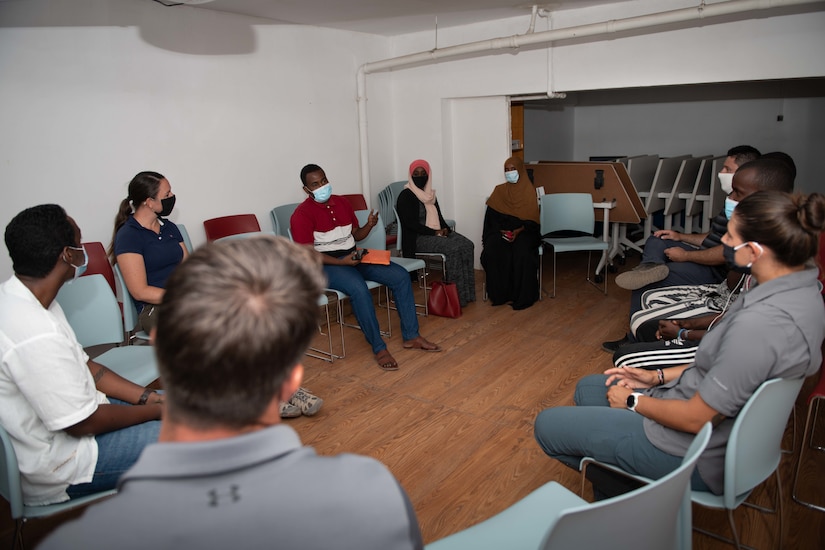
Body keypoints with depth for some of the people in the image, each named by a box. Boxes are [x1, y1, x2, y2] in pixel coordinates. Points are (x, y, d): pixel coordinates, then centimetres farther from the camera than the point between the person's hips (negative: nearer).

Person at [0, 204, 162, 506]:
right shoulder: (35, 335, -34)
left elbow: (83, 366, 6)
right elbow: (83, 424, -25)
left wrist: (149, 397, -3)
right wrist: (154, 410, -10)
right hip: (57, 466, -10)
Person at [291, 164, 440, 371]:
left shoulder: (342, 202, 10)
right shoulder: (302, 214, -11)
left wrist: (369, 226, -6)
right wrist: (342, 262, -25)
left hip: (353, 257, 7)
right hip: (325, 265, -7)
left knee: (401, 276, -9)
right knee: (359, 288, -37)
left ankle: (411, 336, -3)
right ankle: (379, 348, -23)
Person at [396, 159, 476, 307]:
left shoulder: (430, 194, 17)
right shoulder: (406, 196, -6)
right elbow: (410, 223, -14)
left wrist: (445, 229, -3)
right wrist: (434, 232, -17)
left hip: (437, 233, 8)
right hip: (417, 238, -7)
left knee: (467, 244, -17)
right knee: (453, 248, -29)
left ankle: (467, 292, -15)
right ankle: (457, 294, -22)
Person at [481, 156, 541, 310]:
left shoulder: (529, 191, 4)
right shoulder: (499, 191, 10)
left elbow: (532, 219, -2)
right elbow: (491, 217, 4)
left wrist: (518, 231, -19)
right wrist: (500, 231, -13)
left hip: (523, 232, -2)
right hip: (500, 231, 2)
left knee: (522, 255, -34)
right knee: (491, 253, -29)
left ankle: (521, 296, -20)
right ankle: (500, 294, -17)